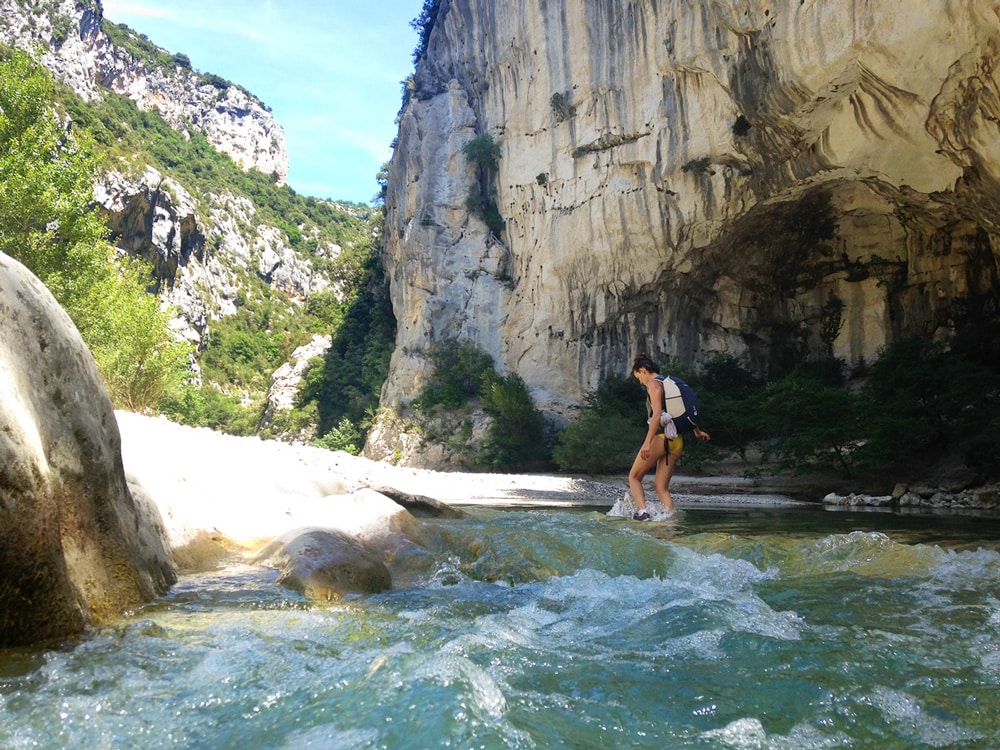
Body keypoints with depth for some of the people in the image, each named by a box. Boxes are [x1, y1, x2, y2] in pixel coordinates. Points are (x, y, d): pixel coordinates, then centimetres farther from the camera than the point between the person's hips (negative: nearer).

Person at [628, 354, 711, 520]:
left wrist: (647, 442, -26)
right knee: (661, 486, 8)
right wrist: (697, 431, 42)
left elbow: (657, 414, -19)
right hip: (677, 441, 8)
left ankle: (642, 511, -12)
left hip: (661, 437, -8)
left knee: (634, 477, 5)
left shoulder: (653, 384, -6)